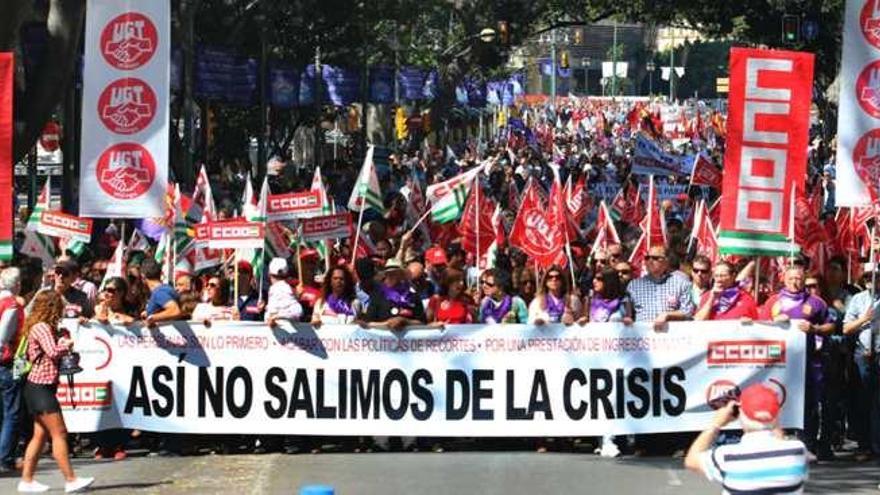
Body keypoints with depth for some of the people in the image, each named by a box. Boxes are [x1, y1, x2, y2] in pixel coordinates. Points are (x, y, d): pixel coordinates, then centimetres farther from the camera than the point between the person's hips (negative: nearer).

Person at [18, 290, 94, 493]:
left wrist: (62, 340, 4)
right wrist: (67, 344, -7)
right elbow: (53, 352, -25)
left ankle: (27, 480, 13)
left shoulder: (46, 328, 17)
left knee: (41, 434, 11)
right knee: (59, 433, -10)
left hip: (39, 387, 10)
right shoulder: (42, 328, -14)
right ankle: (71, 480, -10)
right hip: (41, 387, -10)